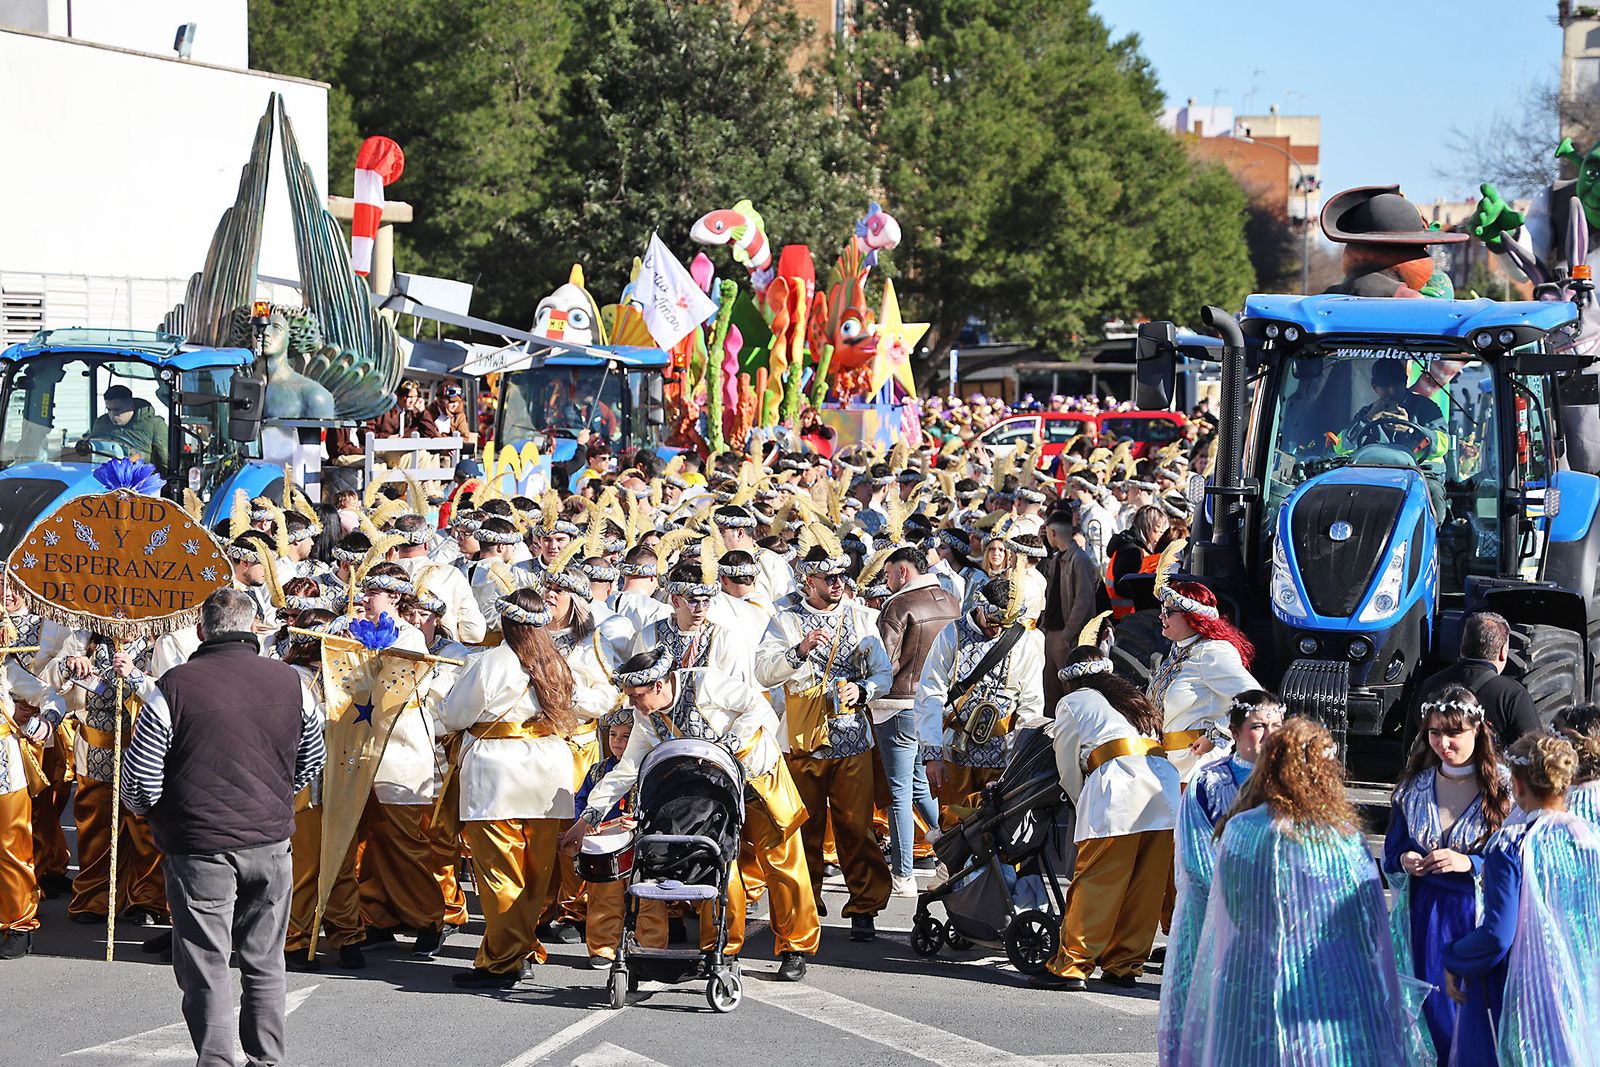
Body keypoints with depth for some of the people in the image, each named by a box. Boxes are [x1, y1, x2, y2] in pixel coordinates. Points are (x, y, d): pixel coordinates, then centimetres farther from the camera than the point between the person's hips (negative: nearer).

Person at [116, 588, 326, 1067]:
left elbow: (139, 780, -8)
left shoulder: (174, 687, -12)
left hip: (200, 847, -4)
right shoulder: (289, 682, 0)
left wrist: (151, 810, 13)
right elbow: (313, 759, 13)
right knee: (265, 963, 16)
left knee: (206, 966, 3)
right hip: (271, 840, 4)